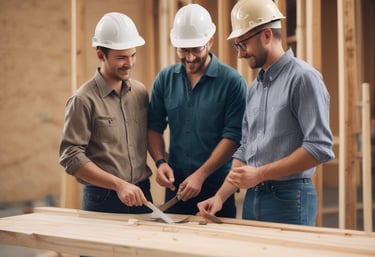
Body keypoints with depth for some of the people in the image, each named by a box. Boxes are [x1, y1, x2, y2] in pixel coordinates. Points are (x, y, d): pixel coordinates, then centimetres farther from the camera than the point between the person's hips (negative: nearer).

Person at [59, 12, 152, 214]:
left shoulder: (140, 92, 5)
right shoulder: (84, 100, -11)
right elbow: (71, 157, -14)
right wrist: (119, 184, -19)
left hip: (142, 195, 5)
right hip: (102, 201, -5)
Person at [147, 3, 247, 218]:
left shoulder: (232, 81, -8)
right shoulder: (165, 79, 5)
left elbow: (232, 136, -12)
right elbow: (154, 127, 8)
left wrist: (200, 175, -17)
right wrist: (160, 162, -9)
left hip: (217, 184, -3)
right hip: (175, 184, 4)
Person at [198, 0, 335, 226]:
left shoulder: (302, 78, -12)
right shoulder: (255, 87, 12)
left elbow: (320, 147, -20)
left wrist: (259, 174, -18)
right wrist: (221, 196, 3)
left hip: (289, 199, -7)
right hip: (252, 198, 7)